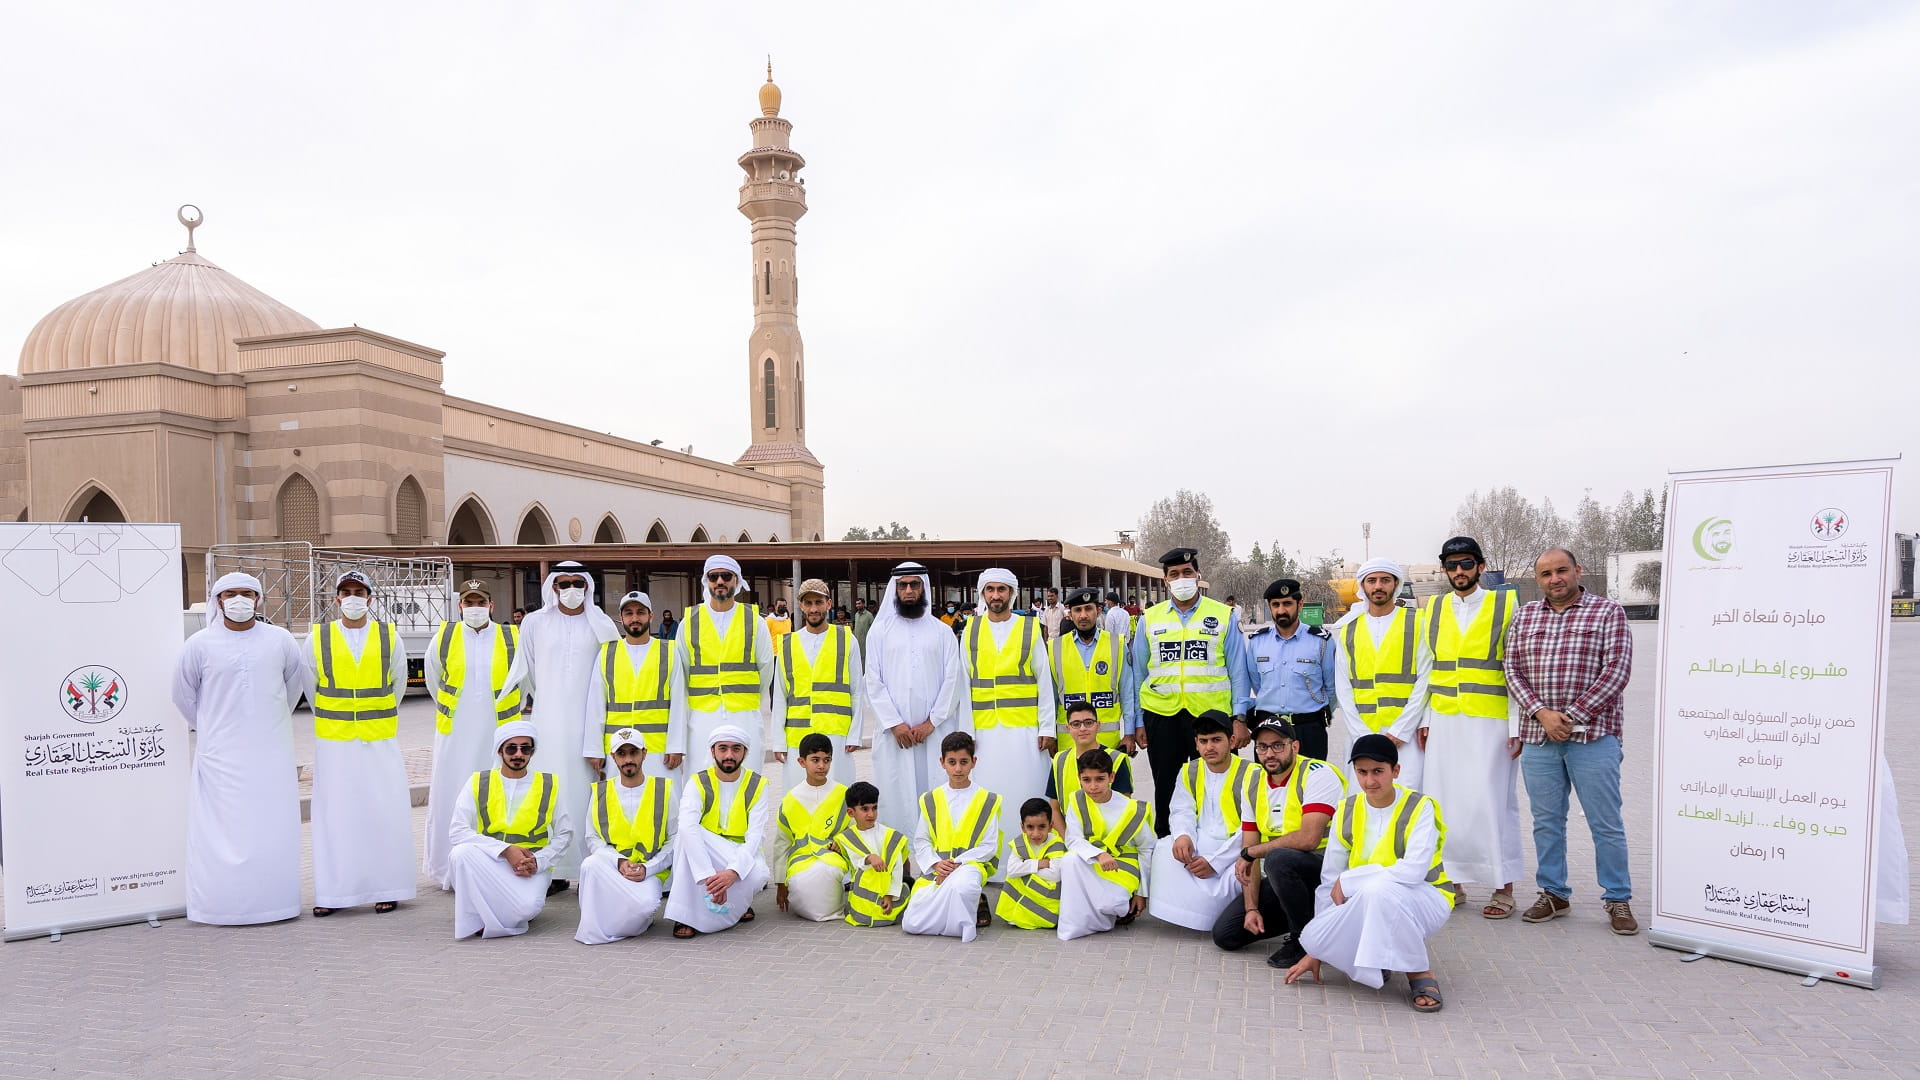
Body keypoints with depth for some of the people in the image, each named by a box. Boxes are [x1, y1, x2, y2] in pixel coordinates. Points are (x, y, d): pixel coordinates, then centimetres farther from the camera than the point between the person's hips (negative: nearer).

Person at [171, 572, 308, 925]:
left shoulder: (280, 640, 3)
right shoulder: (200, 644, -1)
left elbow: (296, 682, 17)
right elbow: (183, 693, 11)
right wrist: (208, 728, 11)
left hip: (271, 752, 1)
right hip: (221, 755, -1)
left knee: (274, 827, 3)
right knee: (221, 829, -2)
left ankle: (274, 900, 12)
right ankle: (222, 905, 5)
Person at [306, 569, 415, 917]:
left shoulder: (389, 636, 4)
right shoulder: (318, 638, 3)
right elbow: (311, 686, 14)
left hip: (380, 740, 0)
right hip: (334, 742, 0)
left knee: (384, 812, 0)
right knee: (335, 813, 1)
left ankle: (385, 889, 8)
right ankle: (332, 893, 9)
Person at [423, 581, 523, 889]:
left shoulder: (512, 638, 1)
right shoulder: (444, 638, 3)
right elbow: (434, 681, 18)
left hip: (498, 734, -1)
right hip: (454, 735, 1)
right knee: (451, 802, 4)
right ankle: (451, 872, 17)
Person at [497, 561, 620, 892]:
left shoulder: (602, 626, 4)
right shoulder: (535, 623, 6)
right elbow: (523, 668, 16)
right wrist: (515, 702, 22)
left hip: (588, 720, -1)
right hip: (548, 720, 1)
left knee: (588, 788, -2)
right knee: (551, 790, -2)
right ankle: (556, 870, 3)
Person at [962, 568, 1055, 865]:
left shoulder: (1030, 629, 4)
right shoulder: (971, 630, 7)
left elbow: (1045, 682, 3)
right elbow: (964, 683, 6)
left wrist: (1047, 728, -2)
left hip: (1025, 728, -1)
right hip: (984, 729, 1)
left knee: (1024, 794, 0)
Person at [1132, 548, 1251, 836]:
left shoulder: (1225, 616, 4)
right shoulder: (1149, 619, 8)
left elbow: (1238, 672, 4)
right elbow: (1138, 674, 10)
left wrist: (1240, 720, -3)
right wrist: (1138, 722, 6)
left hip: (1212, 714, -1)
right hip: (1161, 715, 2)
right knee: (1166, 793, 10)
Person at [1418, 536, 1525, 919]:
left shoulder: (1505, 604, -1)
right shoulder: (1434, 609, 10)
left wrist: (1516, 726, -6)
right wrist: (1425, 719, 8)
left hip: (1490, 722, -4)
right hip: (1443, 722, 4)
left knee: (1492, 801, -2)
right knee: (1444, 800, 5)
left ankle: (1504, 887, 10)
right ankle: (1452, 880, 17)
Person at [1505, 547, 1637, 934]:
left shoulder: (1608, 612, 0)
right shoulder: (1525, 617, 12)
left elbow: (1617, 670, -8)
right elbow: (1513, 670, 7)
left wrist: (1573, 716, -12)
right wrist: (1541, 713, -9)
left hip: (1593, 735, -4)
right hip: (1538, 738, 4)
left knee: (1606, 824, 2)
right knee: (1546, 822, 11)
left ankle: (1618, 900, 15)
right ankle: (1554, 894, 24)